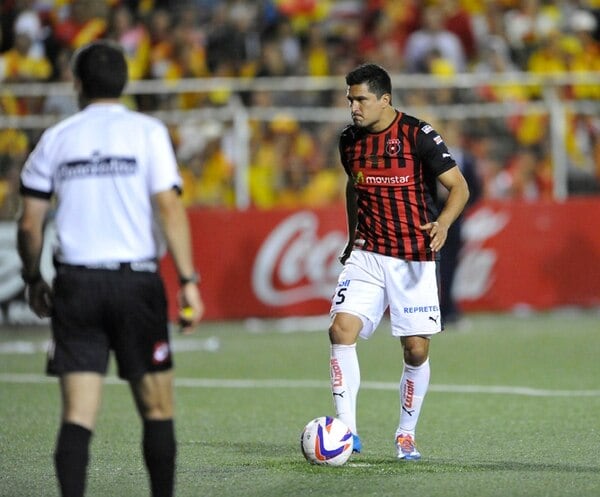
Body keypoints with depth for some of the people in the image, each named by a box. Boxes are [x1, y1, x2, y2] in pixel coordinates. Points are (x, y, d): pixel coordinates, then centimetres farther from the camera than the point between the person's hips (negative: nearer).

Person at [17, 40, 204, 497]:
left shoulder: (56, 138, 7)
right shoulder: (147, 132, 1)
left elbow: (29, 223, 7)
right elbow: (169, 208, -8)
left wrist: (34, 280, 21)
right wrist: (189, 281, -7)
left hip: (75, 283, 2)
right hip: (136, 281, -2)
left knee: (78, 415, -1)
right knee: (157, 409, 8)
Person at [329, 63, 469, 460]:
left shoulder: (418, 135, -10)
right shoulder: (351, 140, 6)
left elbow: (459, 186, -9)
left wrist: (443, 222, -27)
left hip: (414, 259, -4)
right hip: (367, 255, 4)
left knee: (416, 349, -3)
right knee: (342, 328, -15)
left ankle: (406, 435, 17)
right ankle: (347, 431, -12)